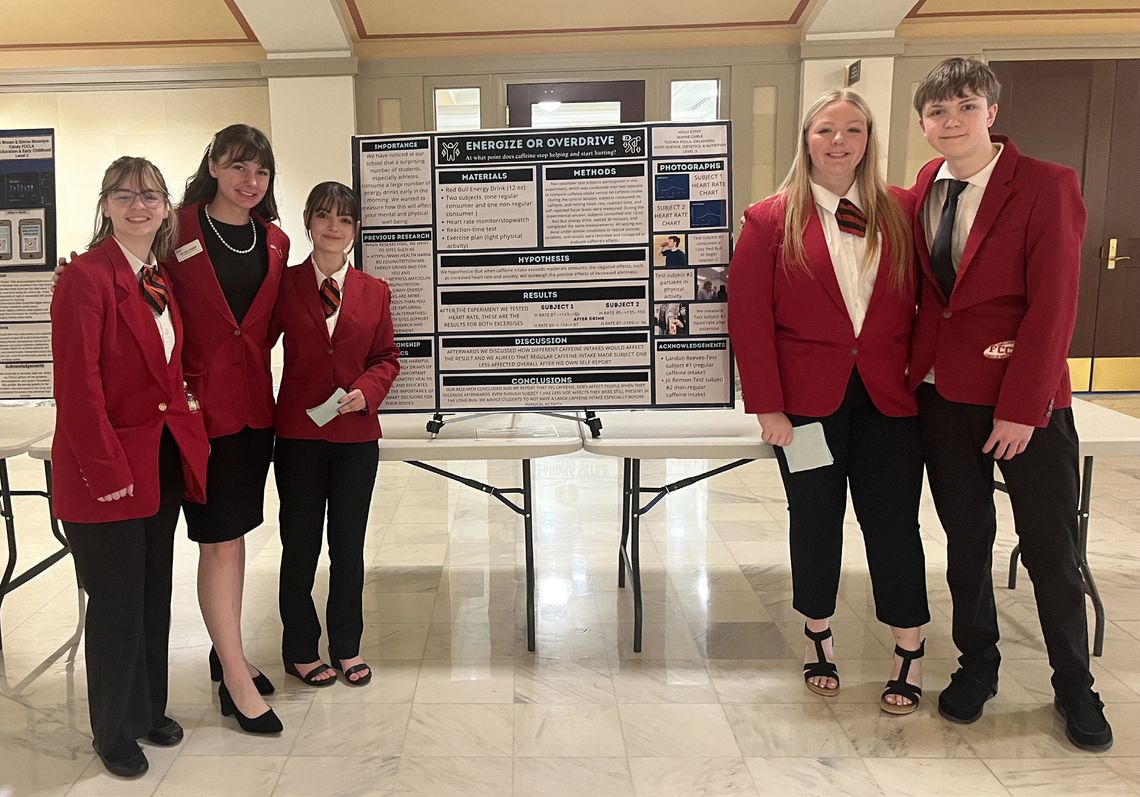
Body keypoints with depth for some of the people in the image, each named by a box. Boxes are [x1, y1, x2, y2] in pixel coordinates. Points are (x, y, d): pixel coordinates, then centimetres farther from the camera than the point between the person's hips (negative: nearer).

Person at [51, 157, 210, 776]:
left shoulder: (160, 280, 10)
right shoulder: (86, 277, -14)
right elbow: (77, 386, -18)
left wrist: (190, 440, 8)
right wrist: (108, 471, -19)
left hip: (164, 463, 7)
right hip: (108, 471, -7)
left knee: (155, 597, 18)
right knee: (116, 605, 6)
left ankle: (149, 709, 36)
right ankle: (113, 732, 26)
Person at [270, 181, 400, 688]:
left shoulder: (374, 293, 3)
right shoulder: (284, 285, -1)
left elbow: (387, 357, 7)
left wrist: (367, 390, -11)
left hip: (356, 436, 2)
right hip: (298, 434, -1)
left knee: (349, 546, 11)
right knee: (300, 546, 9)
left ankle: (347, 646, 28)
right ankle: (300, 650, 26)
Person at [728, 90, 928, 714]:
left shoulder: (900, 212, 6)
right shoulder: (772, 219, -1)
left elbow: (922, 300, 8)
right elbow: (748, 317, -6)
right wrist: (767, 405, -10)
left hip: (888, 399, 2)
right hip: (808, 401, -1)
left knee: (893, 521, 4)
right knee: (815, 520, 10)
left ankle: (909, 652, 20)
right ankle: (819, 639, 30)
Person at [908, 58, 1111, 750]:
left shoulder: (1048, 185, -9)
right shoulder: (924, 187, 6)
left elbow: (1053, 304, -13)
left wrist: (1021, 407, -16)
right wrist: (915, 364, -4)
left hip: (1026, 398, -4)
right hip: (942, 392, 4)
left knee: (1052, 550, 7)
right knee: (966, 542, 14)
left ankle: (1074, 685, 28)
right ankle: (978, 666, 32)